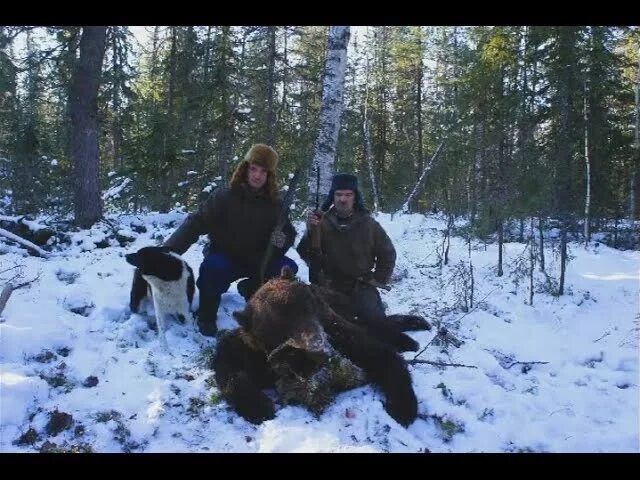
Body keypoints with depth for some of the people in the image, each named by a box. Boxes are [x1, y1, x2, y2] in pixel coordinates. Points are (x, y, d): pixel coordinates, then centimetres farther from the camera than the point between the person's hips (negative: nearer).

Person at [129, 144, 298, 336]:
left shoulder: (275, 204, -7)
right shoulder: (223, 197, -15)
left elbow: (289, 234, 5)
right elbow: (194, 224, -21)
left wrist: (282, 241, -22)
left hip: (258, 261, 4)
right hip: (225, 259, -3)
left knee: (288, 268, -18)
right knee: (212, 266, -37)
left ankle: (251, 289, 12)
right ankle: (207, 315, -10)